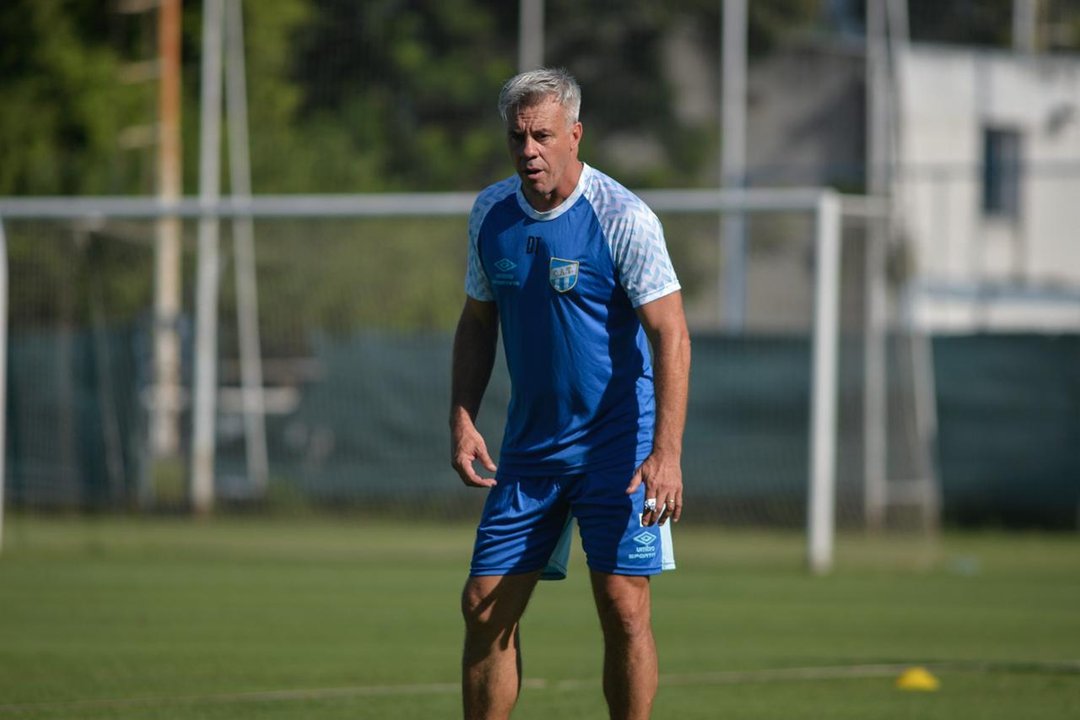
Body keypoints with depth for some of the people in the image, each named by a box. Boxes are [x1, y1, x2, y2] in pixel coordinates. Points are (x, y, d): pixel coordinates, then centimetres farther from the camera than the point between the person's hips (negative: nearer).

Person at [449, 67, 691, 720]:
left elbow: (670, 336, -16)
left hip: (617, 446, -5)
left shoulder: (623, 218, -13)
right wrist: (463, 419, 3)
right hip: (529, 448, 5)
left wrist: (666, 452, -24)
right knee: (486, 608, 0)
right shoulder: (492, 213, 4)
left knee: (624, 609, -8)